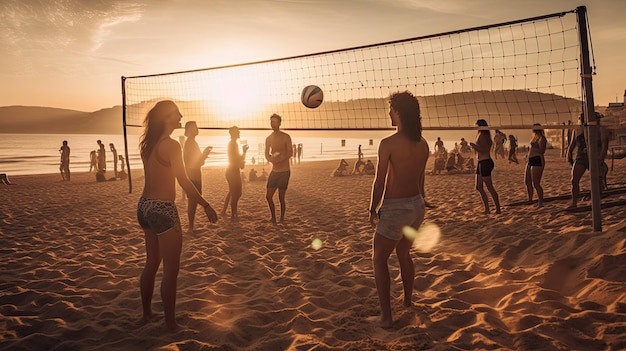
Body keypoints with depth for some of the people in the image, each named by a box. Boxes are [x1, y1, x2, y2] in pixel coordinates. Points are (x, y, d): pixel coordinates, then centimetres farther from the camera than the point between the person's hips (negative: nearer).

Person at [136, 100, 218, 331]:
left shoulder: (147, 143, 7)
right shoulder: (171, 145, -16)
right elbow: (184, 181, -17)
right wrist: (206, 205, -11)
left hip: (145, 206, 8)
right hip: (163, 210, -8)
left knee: (152, 262, 21)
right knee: (171, 269, 2)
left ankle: (147, 313, 33)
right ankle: (170, 323, 11)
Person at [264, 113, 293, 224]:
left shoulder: (285, 137, -7)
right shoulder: (268, 139, 9)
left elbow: (290, 153, -13)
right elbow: (267, 154, 12)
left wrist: (279, 159, -30)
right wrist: (271, 159, -13)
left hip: (284, 171, -5)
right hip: (274, 171, 5)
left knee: (281, 197, 0)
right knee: (268, 196, 3)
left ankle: (282, 219, 16)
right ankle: (273, 218, 19)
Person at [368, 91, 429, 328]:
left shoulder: (388, 144, -18)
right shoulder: (423, 144, 3)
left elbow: (380, 182, -14)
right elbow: (420, 178, 12)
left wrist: (372, 210, -2)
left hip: (395, 208, -7)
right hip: (417, 204, 7)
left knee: (379, 259, 7)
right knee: (404, 254, 26)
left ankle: (386, 315, 4)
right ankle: (408, 302, 41)